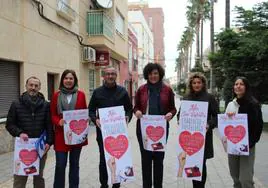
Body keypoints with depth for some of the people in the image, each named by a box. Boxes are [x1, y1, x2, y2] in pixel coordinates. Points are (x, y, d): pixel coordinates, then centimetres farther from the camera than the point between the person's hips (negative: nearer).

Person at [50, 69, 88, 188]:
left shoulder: (81, 95, 3)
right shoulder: (56, 95, 2)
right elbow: (52, 115, 3)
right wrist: (59, 121, -17)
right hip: (61, 134, -1)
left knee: (74, 163, 12)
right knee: (60, 165, 1)